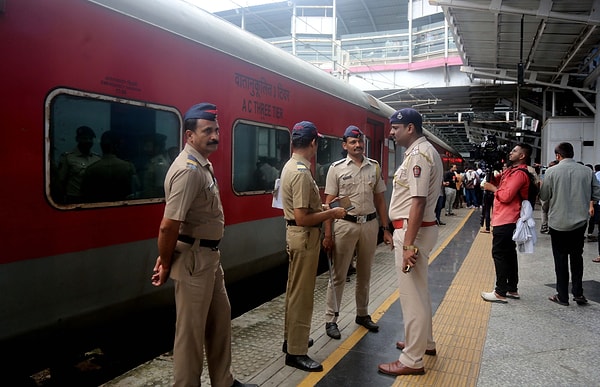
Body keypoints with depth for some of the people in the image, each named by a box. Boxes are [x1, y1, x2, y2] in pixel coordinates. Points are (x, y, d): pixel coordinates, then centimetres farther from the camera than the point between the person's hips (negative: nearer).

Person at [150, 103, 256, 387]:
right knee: (191, 330, 5)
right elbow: (168, 226, -27)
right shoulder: (189, 170, -23)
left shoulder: (204, 164, 9)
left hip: (210, 256, 10)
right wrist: (166, 265, -12)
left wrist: (166, 258, 9)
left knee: (220, 319, 21)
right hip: (194, 260, -10)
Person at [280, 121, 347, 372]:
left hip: (295, 234, 11)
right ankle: (296, 352, 9)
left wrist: (322, 206, 12)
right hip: (304, 236, -11)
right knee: (302, 294, -1)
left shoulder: (290, 166, 9)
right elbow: (302, 218, -27)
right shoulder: (301, 172, -23)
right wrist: (331, 213, -16)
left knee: (295, 290, 20)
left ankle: (291, 338, 34)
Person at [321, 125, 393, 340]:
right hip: (345, 225, -4)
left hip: (370, 224, 4)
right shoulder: (336, 169, -4)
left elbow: (379, 200, 10)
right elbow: (329, 203, -6)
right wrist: (328, 235, -10)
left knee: (365, 274, 16)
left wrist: (385, 229, 6)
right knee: (339, 275, 3)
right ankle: (331, 320, 13)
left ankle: (362, 314, 32)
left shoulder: (375, 167, 6)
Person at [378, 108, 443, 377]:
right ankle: (424, 342, 38)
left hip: (413, 231, -11)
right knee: (419, 291, 22)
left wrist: (408, 244, -26)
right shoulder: (422, 151, 14)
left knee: (412, 294, -2)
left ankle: (412, 360, 10)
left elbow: (418, 201, -24)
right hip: (417, 229, 11)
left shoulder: (418, 154, -17)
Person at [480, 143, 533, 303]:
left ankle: (500, 292, -3)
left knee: (499, 254, -7)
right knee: (509, 254, 15)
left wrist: (492, 188, -7)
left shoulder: (519, 173, -15)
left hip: (505, 221, -11)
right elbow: (504, 189, 20)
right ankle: (512, 289, 24)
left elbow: (506, 196, -23)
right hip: (506, 219, 11)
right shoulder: (512, 170, 17)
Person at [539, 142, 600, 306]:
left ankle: (562, 296, 14)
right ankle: (578, 293, 16)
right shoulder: (587, 171, -5)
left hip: (558, 222, -2)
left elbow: (544, 196, -6)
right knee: (577, 257, 18)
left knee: (560, 259, 8)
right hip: (580, 221, 2)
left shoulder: (552, 171, -12)